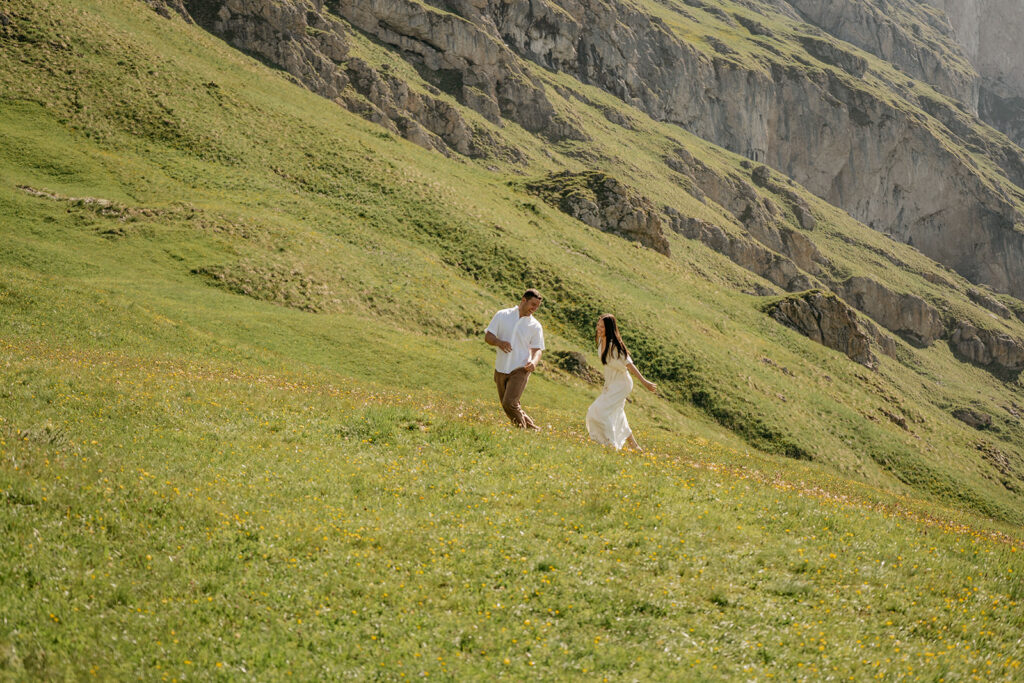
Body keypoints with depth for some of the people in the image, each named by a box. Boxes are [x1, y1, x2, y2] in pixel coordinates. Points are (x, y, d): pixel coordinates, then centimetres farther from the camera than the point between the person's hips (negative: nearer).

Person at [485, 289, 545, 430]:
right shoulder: (502, 315, 3)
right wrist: (499, 342, -21)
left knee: (510, 403, -21)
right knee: (508, 407, 8)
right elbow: (488, 336, 2)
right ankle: (532, 428, 24)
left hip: (520, 369, -3)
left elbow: (537, 349, 4)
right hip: (501, 369, 3)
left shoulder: (535, 326, 2)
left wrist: (534, 361, -19)